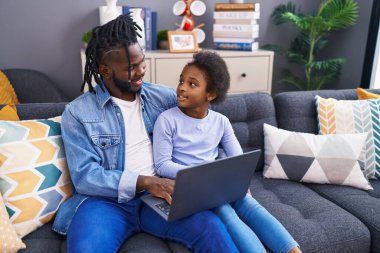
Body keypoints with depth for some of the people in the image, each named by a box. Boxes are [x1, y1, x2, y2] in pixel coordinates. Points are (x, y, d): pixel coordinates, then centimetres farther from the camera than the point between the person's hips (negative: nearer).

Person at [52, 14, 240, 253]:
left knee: (211, 227, -25)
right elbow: (84, 176, -9)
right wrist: (144, 182, -21)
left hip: (160, 194, 2)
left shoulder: (162, 96, 9)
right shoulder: (77, 112, 0)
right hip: (107, 199, -1)